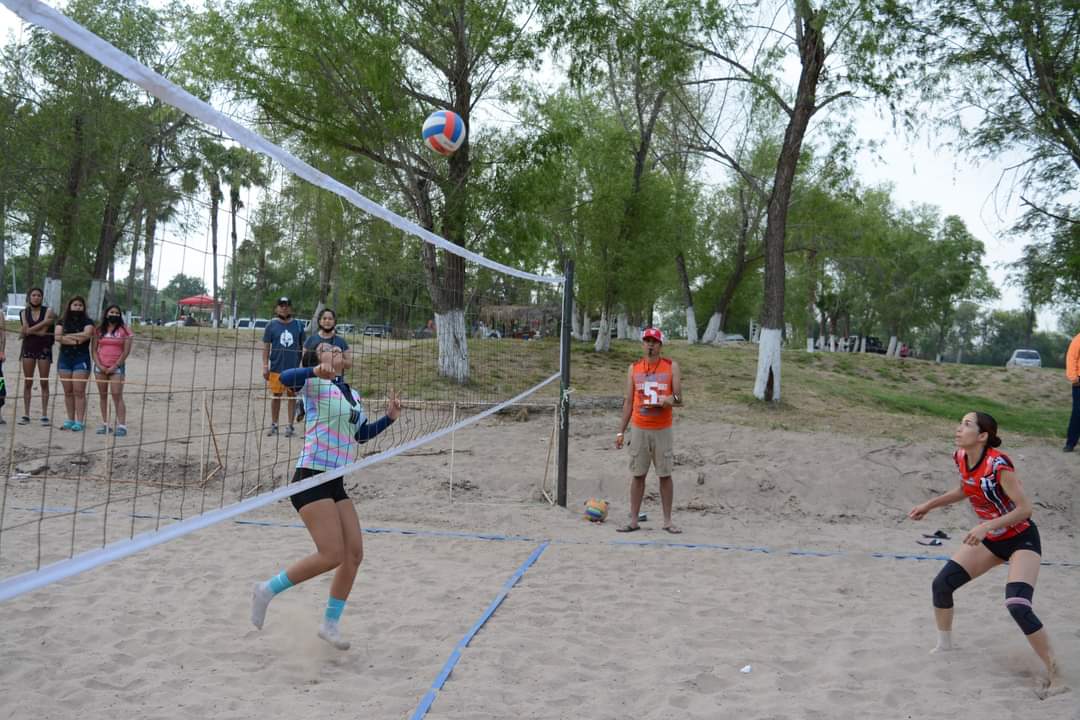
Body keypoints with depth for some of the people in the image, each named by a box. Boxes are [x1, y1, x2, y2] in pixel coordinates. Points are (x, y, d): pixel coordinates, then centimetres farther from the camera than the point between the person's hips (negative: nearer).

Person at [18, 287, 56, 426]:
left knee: (44, 382, -2)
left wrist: (28, 331, -8)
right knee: (27, 382, 3)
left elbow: (43, 331, -13)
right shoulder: (24, 312, 7)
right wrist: (38, 330, -15)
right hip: (28, 348, 2)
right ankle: (26, 414, 6)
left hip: (44, 349, -2)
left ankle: (44, 415, 1)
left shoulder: (48, 311, -2)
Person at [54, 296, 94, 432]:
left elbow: (86, 334, -16)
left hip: (81, 359, -4)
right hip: (64, 358, 4)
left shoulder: (87, 321, 3)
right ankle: (70, 420, 13)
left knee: (79, 391, -8)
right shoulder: (62, 321, 11)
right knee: (68, 391, 6)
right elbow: (58, 336, -5)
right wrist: (75, 339, -15)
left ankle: (80, 422, -7)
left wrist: (67, 336, -9)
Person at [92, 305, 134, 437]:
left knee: (117, 396, -10)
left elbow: (126, 351, -5)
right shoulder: (99, 330, 11)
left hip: (116, 367, -4)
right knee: (103, 396, 6)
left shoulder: (124, 330, 1)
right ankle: (105, 424, 11)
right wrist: (99, 365, -5)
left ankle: (122, 425, -12)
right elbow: (94, 349, 8)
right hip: (100, 367, 4)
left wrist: (114, 366, -9)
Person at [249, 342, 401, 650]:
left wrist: (389, 418, 16)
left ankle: (330, 623, 18)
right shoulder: (316, 384, -7)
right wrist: (315, 371, -44)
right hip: (311, 478, -8)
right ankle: (267, 590, 3)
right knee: (332, 554, -15)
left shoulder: (353, 395, 16)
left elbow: (361, 434, 29)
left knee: (354, 553, 3)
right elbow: (286, 378, -28)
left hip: (335, 483, 8)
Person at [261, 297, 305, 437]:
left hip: (294, 368, 0)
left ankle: (290, 426, 13)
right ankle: (274, 425, 18)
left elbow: (303, 347, 9)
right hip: (276, 368, 0)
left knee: (292, 396, 5)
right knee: (276, 396, 7)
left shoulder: (298, 325, 4)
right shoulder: (271, 325, 2)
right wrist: (265, 366, -4)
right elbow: (266, 347, 2)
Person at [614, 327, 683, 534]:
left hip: (663, 430, -1)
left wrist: (667, 401, -23)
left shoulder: (671, 367, 1)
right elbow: (628, 401, 8)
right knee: (638, 475, 5)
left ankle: (667, 521, 10)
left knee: (665, 475, 3)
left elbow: (678, 399, 0)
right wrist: (621, 431, 4)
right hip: (639, 430, 1)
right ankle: (633, 520, 10)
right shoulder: (634, 369, 6)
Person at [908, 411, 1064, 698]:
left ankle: (1055, 676, -7)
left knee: (1018, 607, -23)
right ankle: (944, 646, 25)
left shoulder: (998, 464, -29)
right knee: (941, 585, 1)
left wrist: (986, 526, -35)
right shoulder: (961, 458, -7)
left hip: (1021, 540, -7)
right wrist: (929, 505, 10)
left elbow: (1025, 508, -28)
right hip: (990, 539, 8)